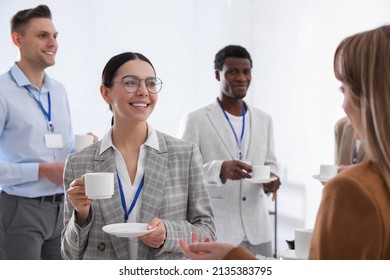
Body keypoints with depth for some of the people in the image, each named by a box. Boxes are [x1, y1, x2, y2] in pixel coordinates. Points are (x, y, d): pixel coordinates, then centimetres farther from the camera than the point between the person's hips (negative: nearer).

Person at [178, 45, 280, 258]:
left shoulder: (264, 120, 13)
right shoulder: (196, 120, -3)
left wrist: (271, 177, -6)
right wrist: (220, 169, -26)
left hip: (257, 229, 5)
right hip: (214, 231, -4)